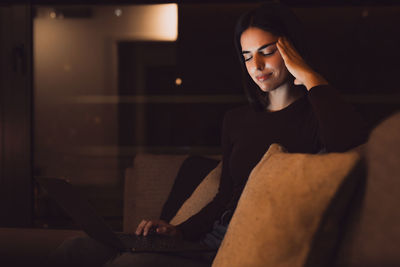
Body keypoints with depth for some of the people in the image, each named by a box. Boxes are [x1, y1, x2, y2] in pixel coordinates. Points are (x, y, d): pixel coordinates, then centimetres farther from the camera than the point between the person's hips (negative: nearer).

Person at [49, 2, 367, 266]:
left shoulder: (314, 115, 0)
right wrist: (180, 230, 6)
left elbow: (350, 143, -26)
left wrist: (309, 76, -13)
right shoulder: (237, 119, 21)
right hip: (214, 239, 7)